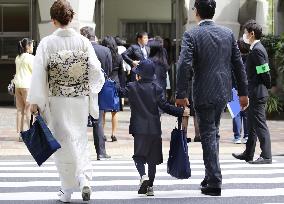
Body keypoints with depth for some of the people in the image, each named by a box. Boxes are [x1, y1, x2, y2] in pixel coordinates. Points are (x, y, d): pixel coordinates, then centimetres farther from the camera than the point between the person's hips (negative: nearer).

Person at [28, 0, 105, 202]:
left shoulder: (47, 43, -9)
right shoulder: (83, 42, -3)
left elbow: (39, 73, -10)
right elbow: (96, 71, -2)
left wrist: (35, 101, -5)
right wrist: (89, 90, 15)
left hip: (57, 100, -2)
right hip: (80, 100, 2)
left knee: (63, 142, 8)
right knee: (80, 140, 17)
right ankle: (84, 180, -1)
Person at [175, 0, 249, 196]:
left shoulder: (191, 35, -10)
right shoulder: (228, 33, 5)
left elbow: (184, 66, -18)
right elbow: (238, 64, 7)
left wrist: (181, 94, -12)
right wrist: (243, 92, 13)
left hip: (204, 94, -5)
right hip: (224, 92, 5)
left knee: (208, 136, 1)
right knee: (214, 133, 20)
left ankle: (215, 182, 1)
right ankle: (211, 176, 28)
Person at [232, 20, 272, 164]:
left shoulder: (257, 50, -17)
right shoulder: (256, 49, 14)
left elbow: (265, 73, -20)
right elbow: (263, 73, 17)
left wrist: (268, 87, -6)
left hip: (257, 94, -11)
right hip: (255, 94, 11)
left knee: (260, 125, -7)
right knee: (252, 124, 17)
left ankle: (266, 156, -4)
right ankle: (248, 154, 26)